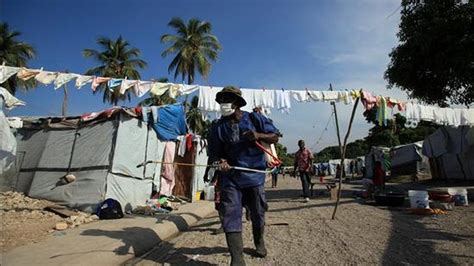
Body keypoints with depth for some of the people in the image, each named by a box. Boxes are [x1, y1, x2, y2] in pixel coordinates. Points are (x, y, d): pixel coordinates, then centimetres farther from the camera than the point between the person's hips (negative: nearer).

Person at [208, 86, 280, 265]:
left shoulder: (254, 119, -2)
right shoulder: (218, 127, 1)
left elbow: (275, 137, 1)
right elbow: (214, 152, 3)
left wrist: (259, 135, -18)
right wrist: (220, 161, -19)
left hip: (254, 175, 0)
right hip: (230, 177, 0)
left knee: (257, 214, 16)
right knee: (230, 215, -9)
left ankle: (259, 243, 45)